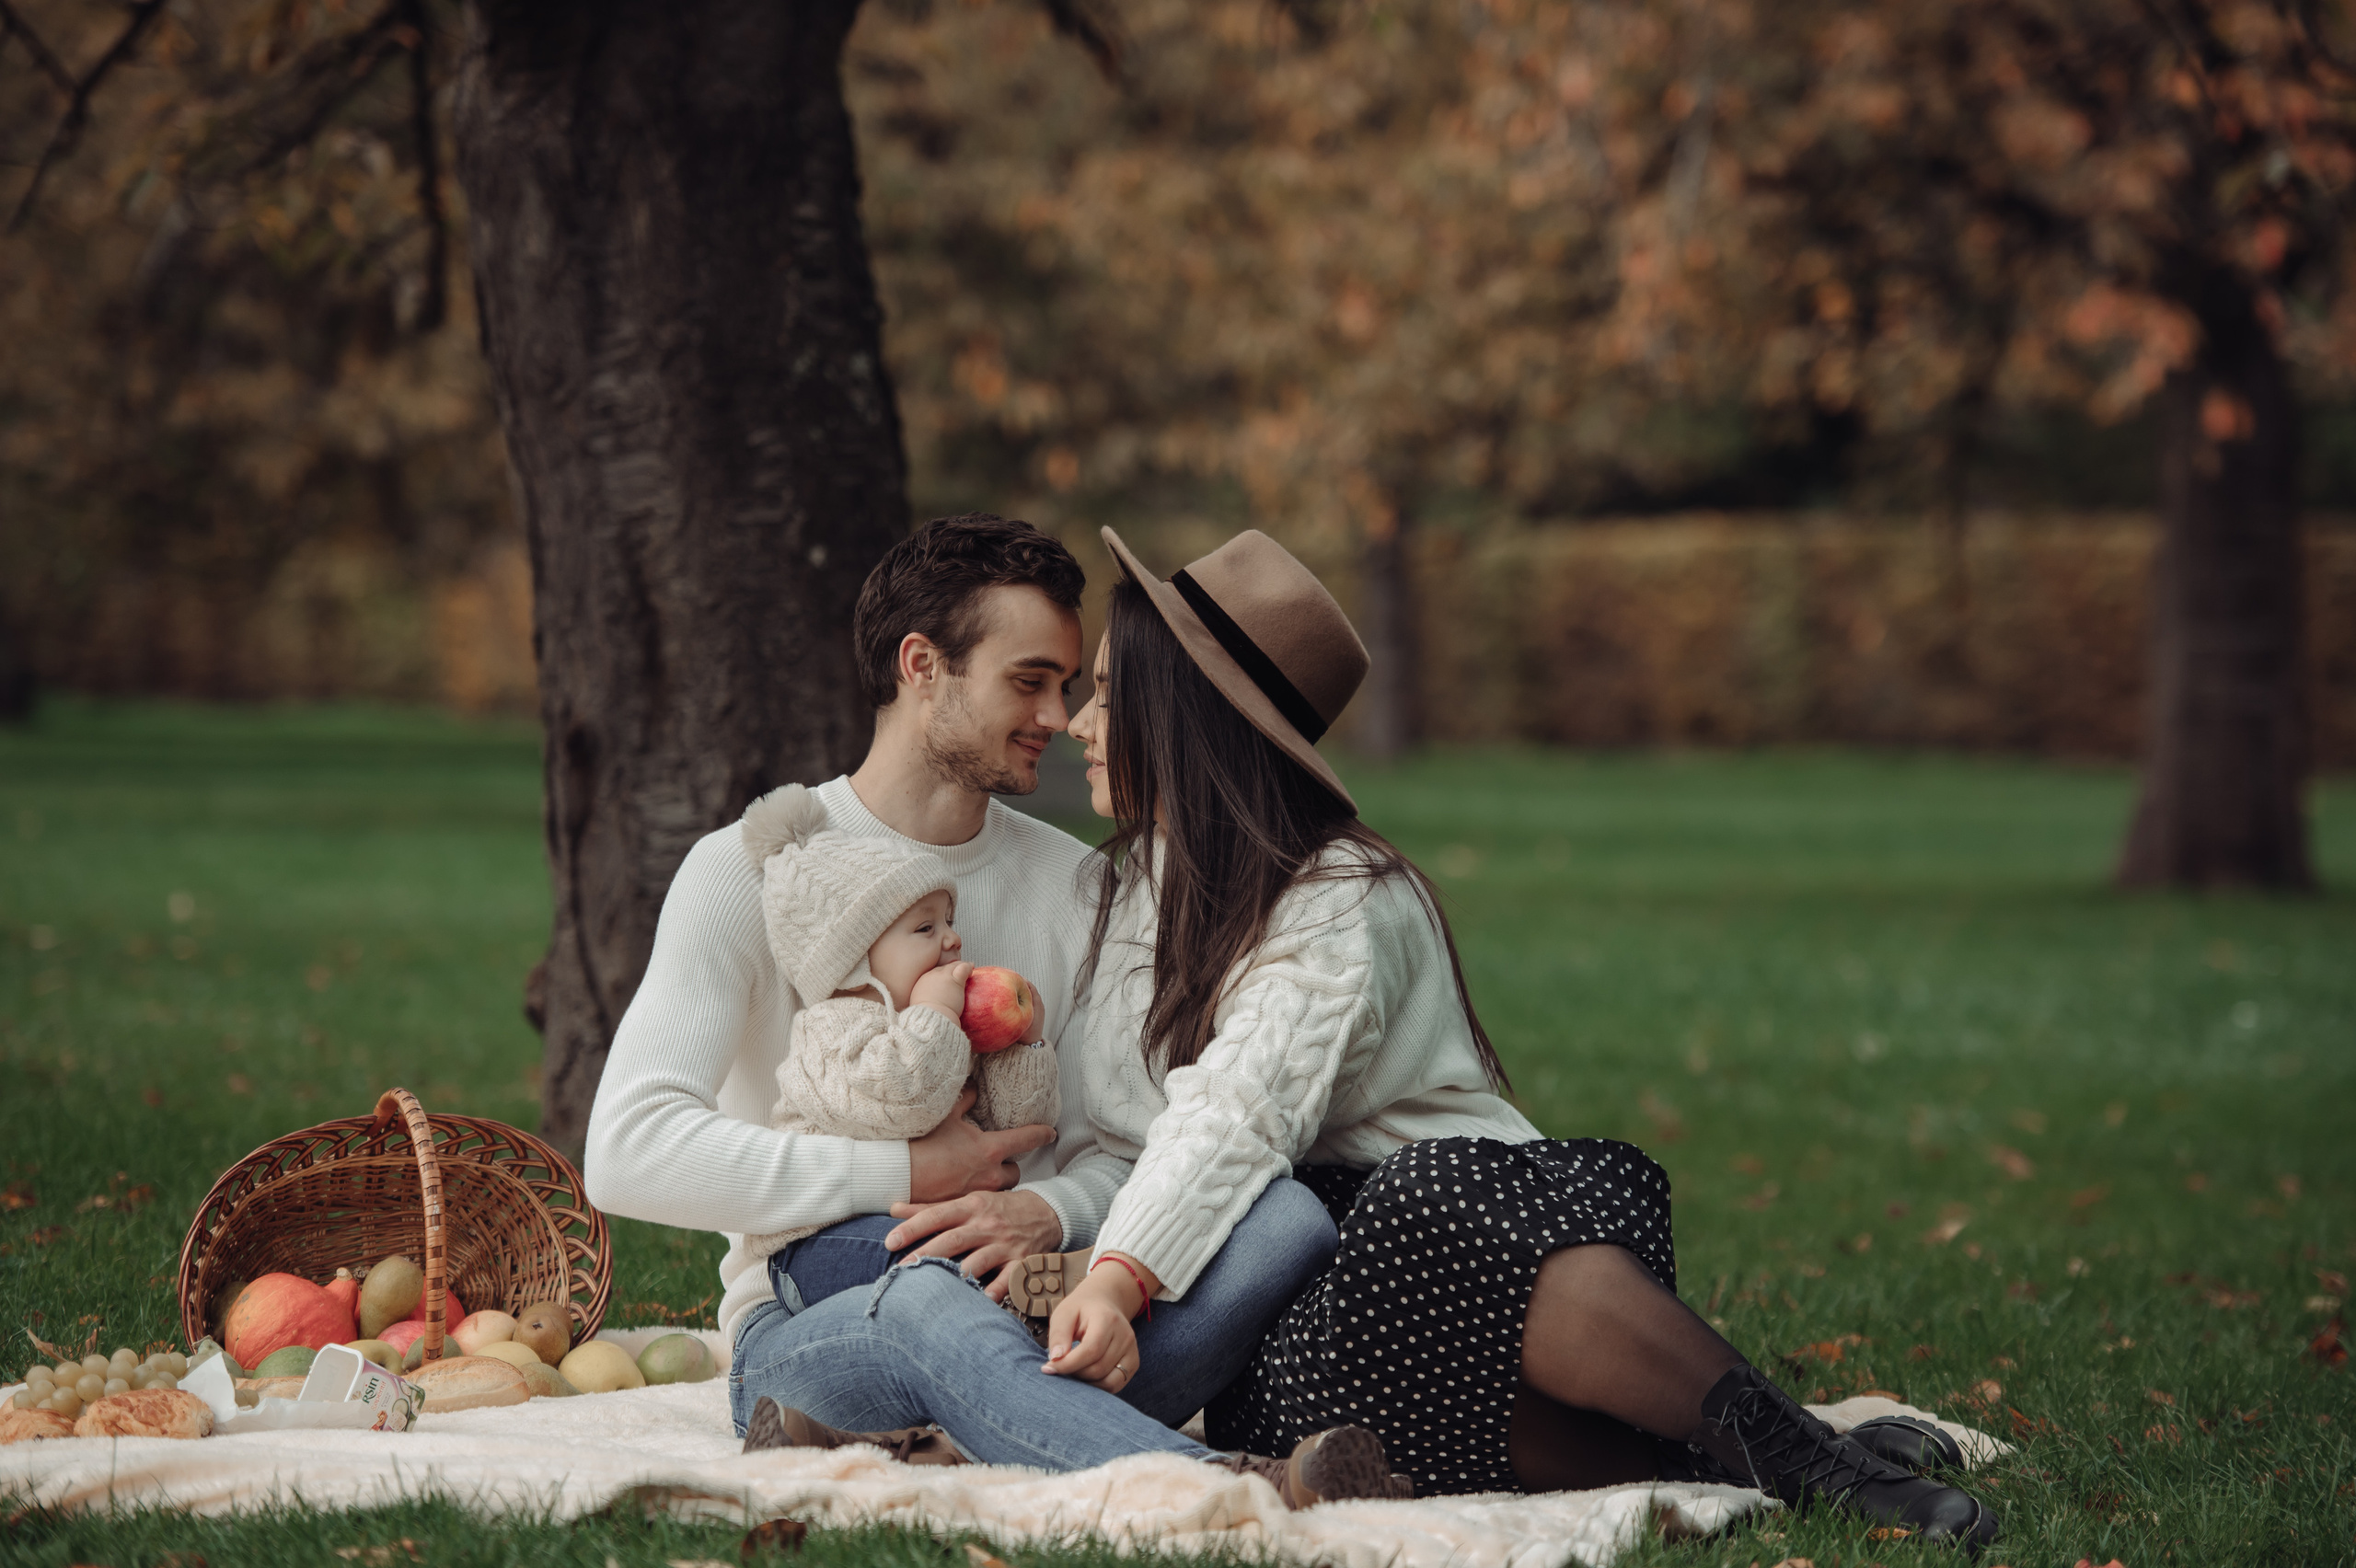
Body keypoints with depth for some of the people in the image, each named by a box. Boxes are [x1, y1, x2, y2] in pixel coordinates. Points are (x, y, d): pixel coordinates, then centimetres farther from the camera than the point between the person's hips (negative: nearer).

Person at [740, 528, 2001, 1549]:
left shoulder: (1346, 900, -7)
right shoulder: (1117, 893, 19)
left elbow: (1241, 1113, -24)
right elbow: (1122, 1137, 16)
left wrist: (1122, 1277, -38)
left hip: (1465, 1206, -5)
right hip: (1303, 1297, 5)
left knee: (1444, 1219, -41)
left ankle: (1801, 1460, -38)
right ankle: (1698, 1480, -39)